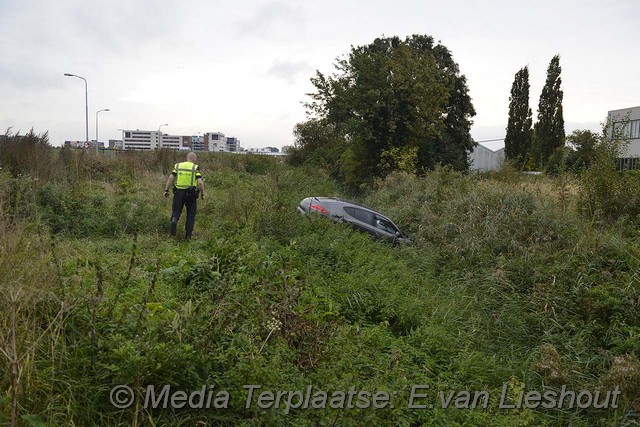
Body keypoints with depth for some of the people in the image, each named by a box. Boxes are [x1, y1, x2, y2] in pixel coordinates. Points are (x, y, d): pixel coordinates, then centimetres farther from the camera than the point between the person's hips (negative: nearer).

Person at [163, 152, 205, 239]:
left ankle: (174, 220, -20)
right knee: (191, 215, 13)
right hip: (191, 194, -2)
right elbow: (200, 182, -12)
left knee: (176, 212, 13)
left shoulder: (178, 166, 5)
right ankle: (188, 235, 10)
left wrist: (166, 190, -2)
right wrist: (202, 194, -1)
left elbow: (170, 178, -5)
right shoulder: (195, 168, -3)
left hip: (178, 193, 2)